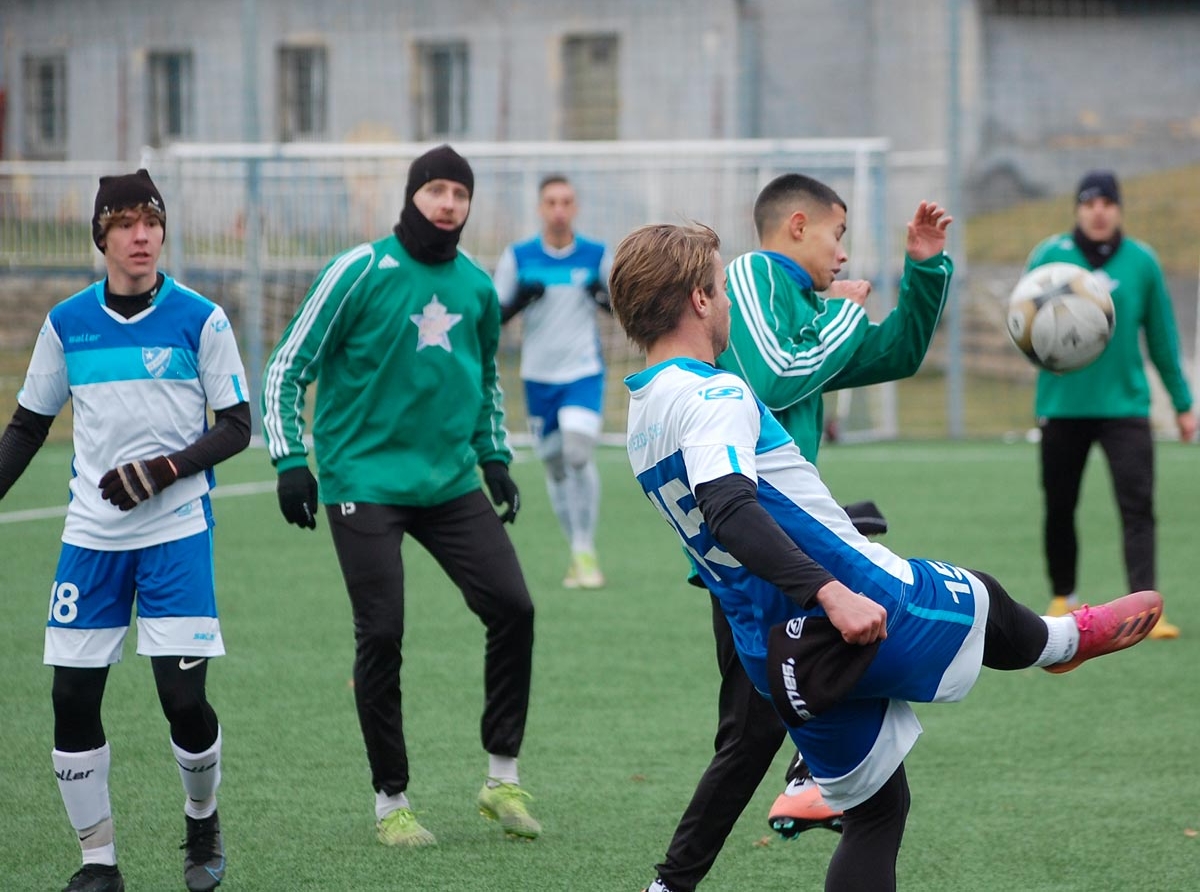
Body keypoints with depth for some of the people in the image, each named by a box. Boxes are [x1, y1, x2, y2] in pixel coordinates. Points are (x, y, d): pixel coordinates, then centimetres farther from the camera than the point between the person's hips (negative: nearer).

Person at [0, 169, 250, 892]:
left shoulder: (201, 319, -3)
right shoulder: (67, 324, 4)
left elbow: (236, 427, -1)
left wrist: (163, 470, -15)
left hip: (177, 532, -3)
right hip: (91, 534, 3)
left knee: (183, 696, -10)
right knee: (73, 700, -2)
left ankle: (203, 819, 20)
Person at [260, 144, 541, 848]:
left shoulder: (477, 287, 8)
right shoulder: (360, 272, -8)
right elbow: (287, 368, -4)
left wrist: (495, 458, 17)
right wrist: (290, 459, -11)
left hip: (451, 482, 5)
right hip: (365, 483, -5)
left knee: (513, 607, -6)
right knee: (382, 635, -7)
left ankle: (504, 778, 7)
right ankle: (391, 801, 7)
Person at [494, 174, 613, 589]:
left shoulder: (598, 255, 0)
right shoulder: (518, 257, 1)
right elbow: (493, 316, 2)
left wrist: (606, 296, -16)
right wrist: (521, 298, -19)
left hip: (584, 372, -2)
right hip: (539, 378, 2)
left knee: (578, 453, -21)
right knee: (555, 466, 6)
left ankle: (586, 551, -14)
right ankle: (578, 554, 20)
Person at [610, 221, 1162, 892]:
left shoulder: (643, 415, 10)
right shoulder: (713, 395, -18)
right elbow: (730, 512, -32)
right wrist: (830, 592, -37)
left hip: (774, 657, 8)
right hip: (864, 610, -8)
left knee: (876, 811, 18)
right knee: (982, 600, 24)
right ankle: (1065, 641, 54)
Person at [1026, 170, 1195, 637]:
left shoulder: (1141, 261, 2)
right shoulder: (1050, 256, -1)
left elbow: (1162, 337, 9)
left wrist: (1182, 402, 11)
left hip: (1125, 402, 0)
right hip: (1063, 402, 0)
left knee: (1137, 506, -12)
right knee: (1059, 507, 11)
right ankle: (1062, 598, 30)